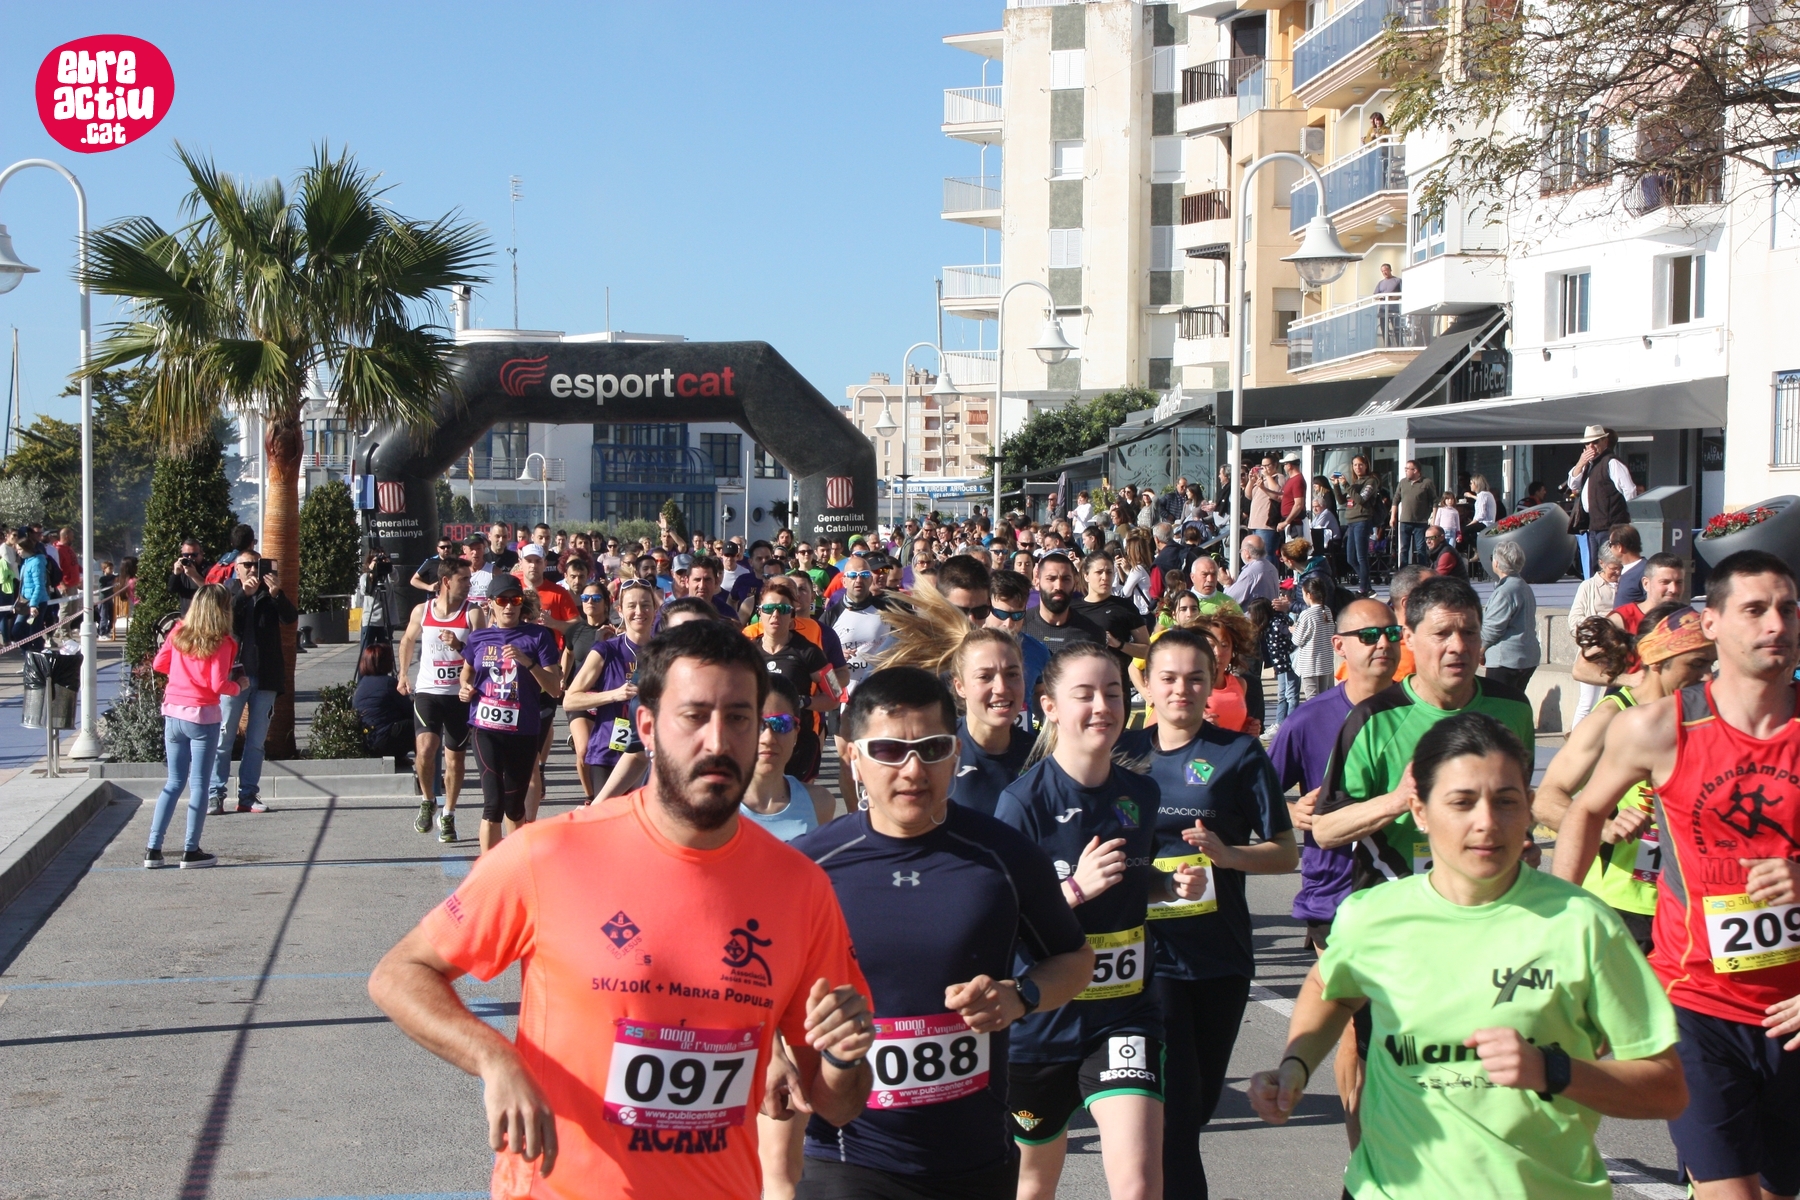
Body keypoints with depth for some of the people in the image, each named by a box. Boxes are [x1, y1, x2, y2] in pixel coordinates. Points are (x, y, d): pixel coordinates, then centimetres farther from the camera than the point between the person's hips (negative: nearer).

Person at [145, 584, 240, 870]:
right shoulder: (221, 642, -12)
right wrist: (236, 686, 3)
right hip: (202, 716, -5)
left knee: (173, 782, 14)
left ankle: (153, 849, 10)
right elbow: (218, 685, -16)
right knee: (199, 785, 4)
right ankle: (191, 851, 6)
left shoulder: (179, 632, 3)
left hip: (173, 713, 5)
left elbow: (159, 663, 10)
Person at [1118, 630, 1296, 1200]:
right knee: (1176, 1107, -8)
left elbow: (1286, 853, 0)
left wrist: (1226, 853, -18)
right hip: (1150, 954, -1)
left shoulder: (1238, 753, 0)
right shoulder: (1126, 751, 5)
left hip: (1221, 955, 1)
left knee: (1200, 1103, 13)